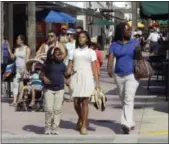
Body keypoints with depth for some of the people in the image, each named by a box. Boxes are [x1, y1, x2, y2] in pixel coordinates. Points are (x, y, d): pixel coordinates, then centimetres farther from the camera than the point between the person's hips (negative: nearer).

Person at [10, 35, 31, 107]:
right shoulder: (16, 49, 14)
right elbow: (13, 57, 14)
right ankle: (14, 101, -5)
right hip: (17, 68, 6)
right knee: (15, 83, -3)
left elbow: (27, 59, -13)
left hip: (24, 68, -6)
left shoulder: (27, 49, -5)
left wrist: (24, 69, -20)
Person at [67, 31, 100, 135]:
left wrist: (97, 82, -2)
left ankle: (84, 125, 4)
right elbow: (70, 66, 9)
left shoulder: (91, 52, 8)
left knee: (85, 102, -5)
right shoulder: (74, 52, 13)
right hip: (76, 77, 2)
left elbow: (94, 68, 4)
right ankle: (80, 118, 33)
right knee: (76, 102, 4)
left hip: (87, 77, -2)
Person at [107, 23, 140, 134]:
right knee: (123, 100, 13)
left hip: (132, 75, -3)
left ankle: (126, 124, -23)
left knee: (129, 100, -16)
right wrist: (110, 70, -21)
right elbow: (110, 58, -4)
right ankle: (131, 122, 27)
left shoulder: (135, 43, 2)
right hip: (119, 76, 3)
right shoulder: (114, 45, 4)